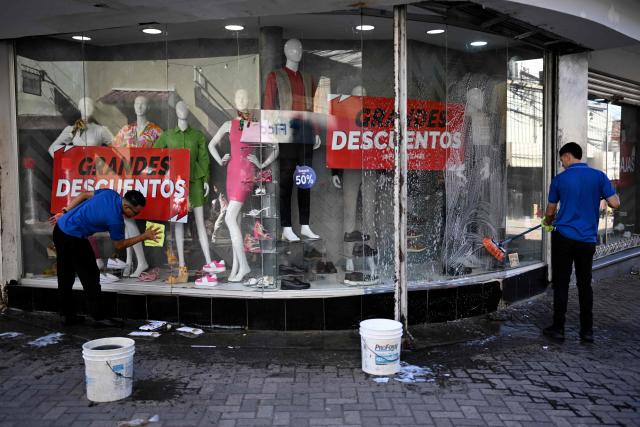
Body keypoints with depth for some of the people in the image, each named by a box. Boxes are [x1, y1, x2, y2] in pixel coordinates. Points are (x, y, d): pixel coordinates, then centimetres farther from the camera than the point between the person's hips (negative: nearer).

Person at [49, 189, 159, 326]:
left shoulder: (110, 193, -2)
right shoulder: (116, 220, -22)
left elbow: (85, 195, 10)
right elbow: (119, 245, -4)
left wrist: (65, 212, 17)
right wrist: (145, 236, -3)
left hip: (60, 228, 9)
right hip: (73, 238, -9)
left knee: (65, 275, 14)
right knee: (90, 275, 0)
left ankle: (67, 315, 23)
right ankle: (98, 317, 4)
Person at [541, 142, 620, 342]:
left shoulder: (559, 179, -2)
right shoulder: (599, 176, -1)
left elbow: (550, 210, 8)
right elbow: (615, 203, -3)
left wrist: (548, 222, 30)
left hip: (563, 238, -2)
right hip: (587, 240, 2)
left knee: (561, 283, 5)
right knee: (585, 284, 11)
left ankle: (558, 328, 10)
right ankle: (587, 331, 15)